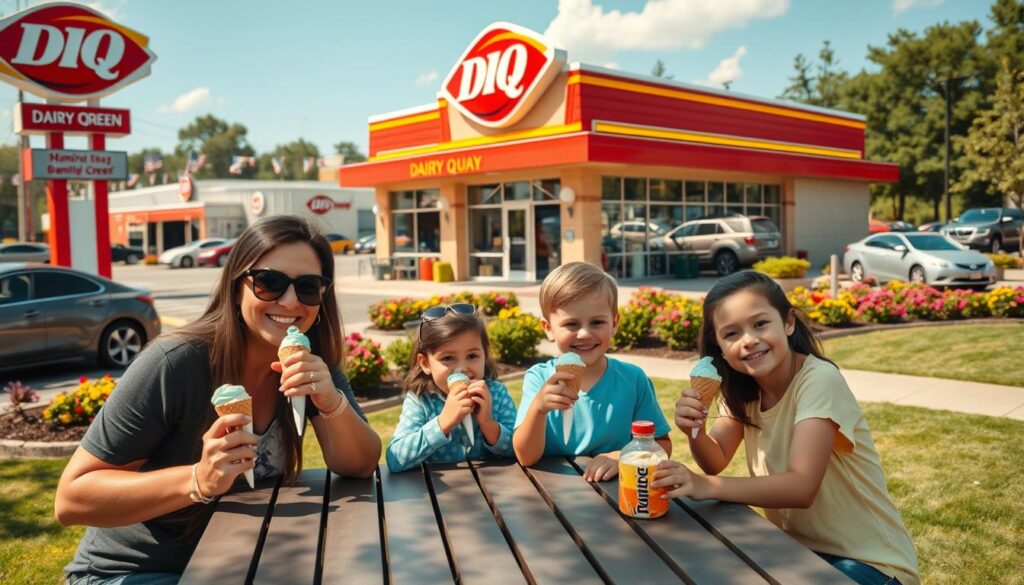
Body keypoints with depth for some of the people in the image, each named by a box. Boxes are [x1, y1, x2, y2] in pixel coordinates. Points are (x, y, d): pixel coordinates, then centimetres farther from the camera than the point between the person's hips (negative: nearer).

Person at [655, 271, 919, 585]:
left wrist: (706, 486, -42)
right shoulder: (743, 386, -2)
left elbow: (801, 487, -33)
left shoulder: (819, 380, -24)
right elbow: (717, 461, -1)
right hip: (799, 548, 6)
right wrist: (694, 430, -22)